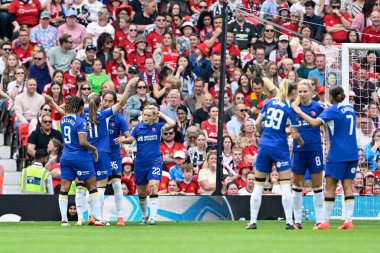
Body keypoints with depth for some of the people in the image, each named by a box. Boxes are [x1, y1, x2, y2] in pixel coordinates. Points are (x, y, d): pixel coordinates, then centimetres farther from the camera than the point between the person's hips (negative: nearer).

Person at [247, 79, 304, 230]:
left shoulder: (269, 102, 7)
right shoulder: (290, 108, -6)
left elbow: (257, 123, 6)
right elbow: (294, 134, -9)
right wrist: (301, 143, 11)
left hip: (264, 146, 4)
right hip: (280, 148, -4)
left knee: (258, 185, 9)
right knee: (286, 185, 0)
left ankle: (253, 221, 8)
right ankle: (289, 222, -3)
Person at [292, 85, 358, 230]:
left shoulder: (332, 110, -9)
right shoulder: (350, 109, 11)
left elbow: (315, 123, -21)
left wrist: (299, 111, -13)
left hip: (337, 154, -6)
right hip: (352, 153, 6)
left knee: (330, 187, -1)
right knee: (348, 187, 5)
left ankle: (325, 222, -1)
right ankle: (348, 221, -2)